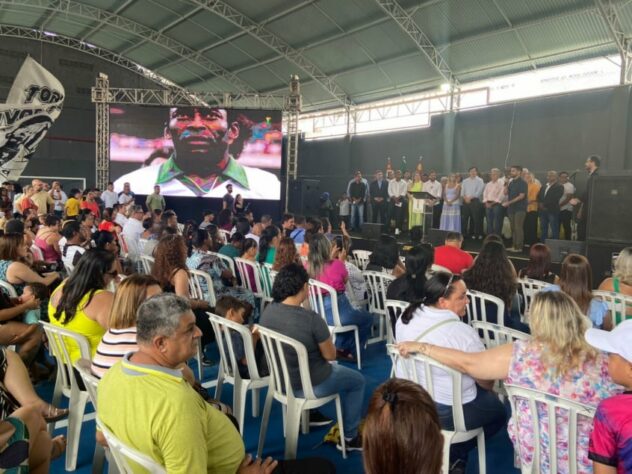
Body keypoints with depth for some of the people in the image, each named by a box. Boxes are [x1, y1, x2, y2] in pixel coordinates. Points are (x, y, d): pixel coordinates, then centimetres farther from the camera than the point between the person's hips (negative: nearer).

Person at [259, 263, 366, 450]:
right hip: (310, 385, -6)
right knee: (357, 381, 20)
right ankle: (350, 437, 28)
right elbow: (330, 355, -15)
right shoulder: (312, 319, -30)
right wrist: (327, 338, 5)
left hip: (280, 379, 7)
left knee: (340, 370, 32)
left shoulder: (268, 311, -10)